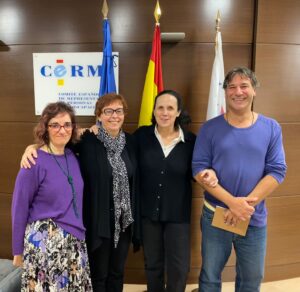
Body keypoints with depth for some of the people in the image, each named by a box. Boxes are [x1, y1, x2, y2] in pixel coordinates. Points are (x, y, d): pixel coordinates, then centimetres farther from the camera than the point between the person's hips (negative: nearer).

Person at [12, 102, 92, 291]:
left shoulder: (72, 156, 1)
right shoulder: (34, 162, -14)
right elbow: (19, 208, -8)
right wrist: (18, 250, -2)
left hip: (75, 242, 5)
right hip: (45, 242, -5)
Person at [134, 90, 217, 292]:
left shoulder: (190, 140, -7)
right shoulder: (142, 135, -7)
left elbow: (194, 172, 3)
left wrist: (207, 174, -16)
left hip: (178, 213, 0)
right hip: (148, 211, 1)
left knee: (179, 267, 10)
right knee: (152, 264, 19)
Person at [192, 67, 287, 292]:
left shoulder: (271, 128, -1)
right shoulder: (210, 128, -5)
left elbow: (277, 170, -5)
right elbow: (199, 169, -10)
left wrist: (247, 204, -17)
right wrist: (232, 202, -20)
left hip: (255, 218, 2)